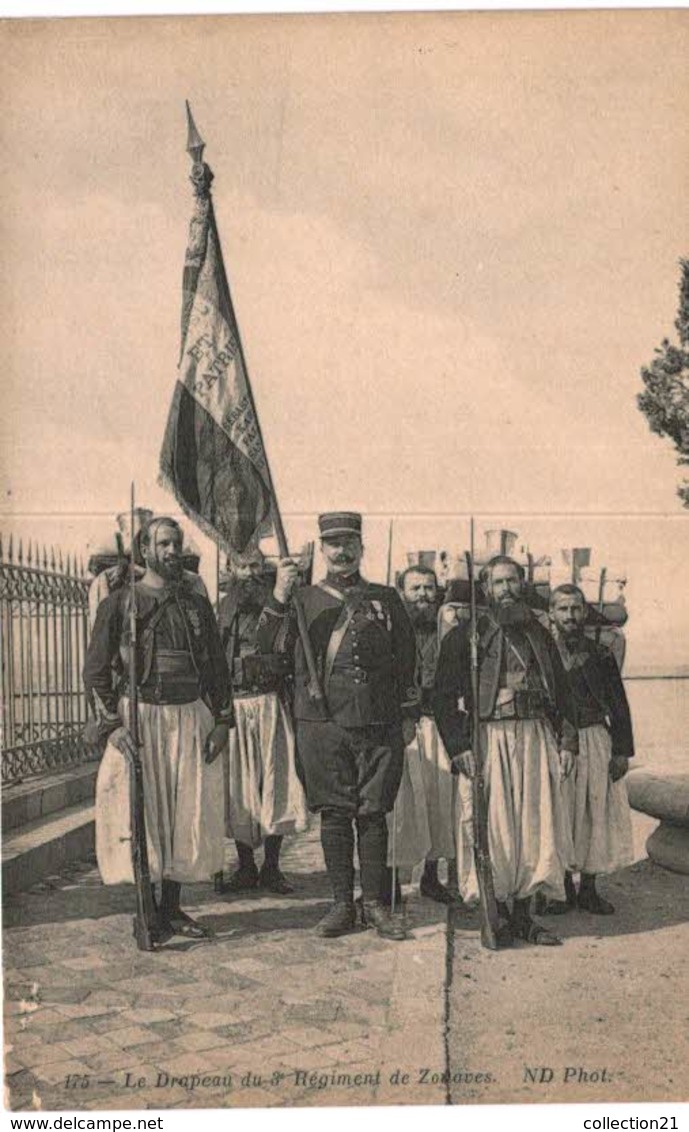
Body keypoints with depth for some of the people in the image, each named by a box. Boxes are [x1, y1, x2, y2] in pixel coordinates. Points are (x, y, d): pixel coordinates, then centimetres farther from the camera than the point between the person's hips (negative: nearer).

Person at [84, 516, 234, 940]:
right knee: (143, 813, -1)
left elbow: (218, 668, 14)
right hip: (139, 718, -3)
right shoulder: (119, 603, 0)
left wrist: (223, 721, 4)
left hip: (192, 717, 4)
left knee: (189, 812, 6)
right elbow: (96, 671, -2)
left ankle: (172, 908, 19)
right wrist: (112, 725, -12)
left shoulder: (198, 604, 11)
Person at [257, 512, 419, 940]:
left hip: (379, 726, 0)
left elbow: (408, 659, 13)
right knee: (335, 814, 5)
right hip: (323, 724, 0)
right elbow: (268, 644, -4)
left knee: (373, 814, 4)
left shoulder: (387, 599, 10)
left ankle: (375, 903, 15)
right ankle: (343, 904, 15)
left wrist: (409, 715, 8)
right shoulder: (306, 599, 8)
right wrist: (279, 596, -18)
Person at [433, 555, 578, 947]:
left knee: (535, 824, 2)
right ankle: (497, 914, 8)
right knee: (495, 827, -4)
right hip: (489, 738, -4)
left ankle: (523, 913, 12)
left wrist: (568, 741, 8)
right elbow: (444, 695, -1)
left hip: (537, 737, 4)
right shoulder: (466, 636, 3)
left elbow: (563, 691, 18)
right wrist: (459, 746, -10)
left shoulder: (540, 635, 17)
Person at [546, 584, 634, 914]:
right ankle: (563, 888, 15)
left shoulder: (600, 655, 5)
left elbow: (619, 705, 7)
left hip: (596, 742, 2)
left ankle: (588, 888, 18)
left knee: (597, 814, 5)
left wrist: (622, 751, 0)